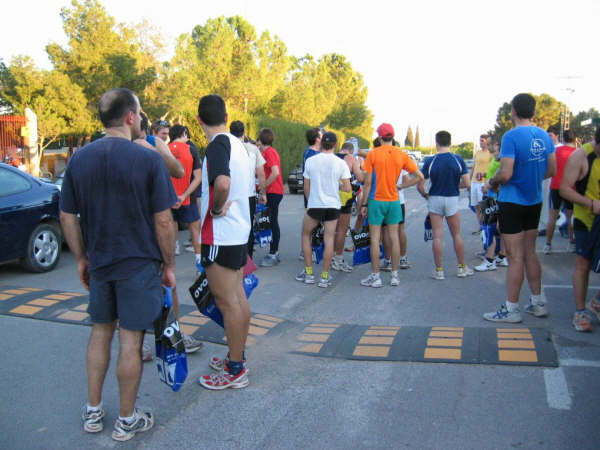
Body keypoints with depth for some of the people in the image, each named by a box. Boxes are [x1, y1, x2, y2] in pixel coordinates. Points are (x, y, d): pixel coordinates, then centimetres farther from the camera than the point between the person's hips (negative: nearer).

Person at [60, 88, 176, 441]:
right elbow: (163, 220, -14)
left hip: (98, 264, 5)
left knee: (101, 331, 20)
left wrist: (81, 258, 15)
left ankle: (93, 411, 30)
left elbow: (67, 217, 5)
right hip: (140, 264, -5)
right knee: (131, 339, 5)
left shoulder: (79, 159, 1)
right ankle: (127, 420, 19)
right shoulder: (148, 158, -14)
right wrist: (169, 265, -4)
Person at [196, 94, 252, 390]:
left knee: (227, 301, -2)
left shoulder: (217, 145, -17)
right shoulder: (237, 144, 11)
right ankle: (238, 357, 29)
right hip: (239, 231, 10)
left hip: (220, 235, -10)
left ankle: (235, 371, 8)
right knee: (237, 297, 16)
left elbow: (222, 182, -36)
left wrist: (216, 209, -19)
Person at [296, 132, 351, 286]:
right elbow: (348, 188, -4)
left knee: (305, 235, 17)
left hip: (314, 205, 0)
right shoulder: (341, 163, -4)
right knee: (329, 239, 6)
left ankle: (308, 273, 17)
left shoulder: (310, 161, -4)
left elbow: (306, 188, 3)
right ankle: (324, 277, 8)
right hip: (333, 205, 1)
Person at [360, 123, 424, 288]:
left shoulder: (372, 154, -7)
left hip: (376, 200, -3)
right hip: (394, 201, 3)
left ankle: (375, 277, 5)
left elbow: (368, 182, -9)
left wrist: (364, 203, -2)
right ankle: (395, 276, 15)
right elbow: (420, 176, 1)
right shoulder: (402, 155, 2)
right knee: (394, 238, 9)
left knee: (375, 239, 2)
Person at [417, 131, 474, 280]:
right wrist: (455, 184, 12)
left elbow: (419, 185, -9)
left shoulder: (430, 161, -8)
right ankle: (462, 267, 22)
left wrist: (425, 195, 9)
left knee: (437, 236, 3)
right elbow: (467, 183, -8)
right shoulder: (458, 160, -6)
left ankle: (439, 270, 7)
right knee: (456, 235, 14)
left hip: (435, 200, -1)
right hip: (452, 199, 1)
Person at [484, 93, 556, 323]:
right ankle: (538, 303, 25)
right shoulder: (544, 136, 5)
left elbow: (505, 174, -23)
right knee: (530, 253, 17)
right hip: (535, 202, 7)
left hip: (512, 202, -7)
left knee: (515, 257, -2)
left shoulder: (511, 136, -18)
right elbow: (551, 170, 11)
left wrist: (492, 182, -4)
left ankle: (511, 309, 7)